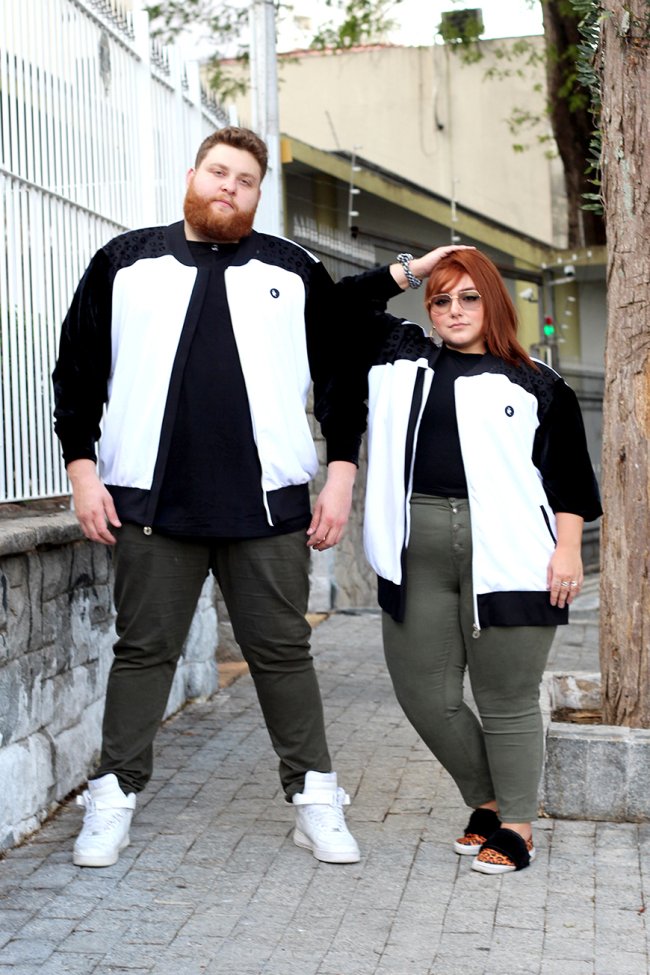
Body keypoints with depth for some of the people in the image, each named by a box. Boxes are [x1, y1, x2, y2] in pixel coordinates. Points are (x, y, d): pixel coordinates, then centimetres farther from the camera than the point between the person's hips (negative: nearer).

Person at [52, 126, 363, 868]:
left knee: (282, 652, 6)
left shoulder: (295, 272, 9)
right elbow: (78, 372, 9)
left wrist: (341, 475, 2)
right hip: (150, 502, 0)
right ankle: (114, 799, 16)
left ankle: (314, 797, 16)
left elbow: (340, 379, 10)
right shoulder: (125, 263, 9)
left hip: (269, 503, 0)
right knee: (143, 650, 6)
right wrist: (83, 469, 1)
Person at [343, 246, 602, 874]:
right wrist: (409, 270, 11)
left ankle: (516, 824, 16)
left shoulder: (538, 386, 7)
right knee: (423, 693, 7)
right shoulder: (403, 358, 15)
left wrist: (568, 549, -4)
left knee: (506, 700, 2)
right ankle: (486, 802, 27)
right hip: (418, 557, 4)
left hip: (505, 559, -4)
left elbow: (569, 476, 6)